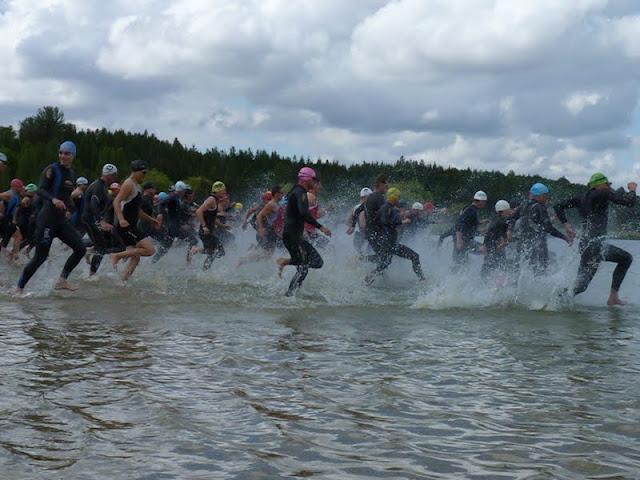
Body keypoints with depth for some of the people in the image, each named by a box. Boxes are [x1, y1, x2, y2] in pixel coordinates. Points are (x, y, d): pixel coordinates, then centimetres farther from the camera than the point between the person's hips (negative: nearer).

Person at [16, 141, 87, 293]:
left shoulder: (71, 174, 13)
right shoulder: (52, 170, -9)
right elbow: (40, 190, -21)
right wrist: (53, 199, -38)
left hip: (62, 220, 7)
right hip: (47, 218, -7)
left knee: (80, 249, -1)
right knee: (40, 257, -7)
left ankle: (62, 281, 8)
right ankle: (19, 287, 5)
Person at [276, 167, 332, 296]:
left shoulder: (297, 192, 17)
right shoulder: (300, 192, -15)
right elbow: (303, 213, -30)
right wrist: (320, 227, -31)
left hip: (297, 237, 10)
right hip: (292, 236, -10)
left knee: (317, 262, 8)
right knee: (303, 268, -9)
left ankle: (284, 261, 8)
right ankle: (289, 294, -5)